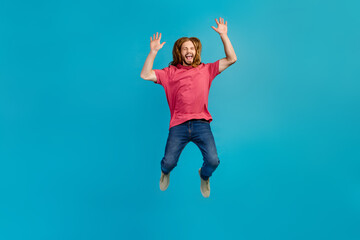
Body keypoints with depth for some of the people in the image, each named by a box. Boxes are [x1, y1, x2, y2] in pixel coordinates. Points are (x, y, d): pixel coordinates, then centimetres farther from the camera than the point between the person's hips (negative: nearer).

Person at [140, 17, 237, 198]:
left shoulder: (206, 69, 15)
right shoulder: (170, 72, 12)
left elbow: (231, 59, 10)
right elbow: (145, 75, 3)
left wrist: (223, 35, 3)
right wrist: (153, 52, -5)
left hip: (201, 123, 1)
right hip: (179, 125, 0)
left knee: (213, 161, -14)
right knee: (169, 162, -11)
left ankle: (204, 176, 26)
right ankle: (166, 173, 31)